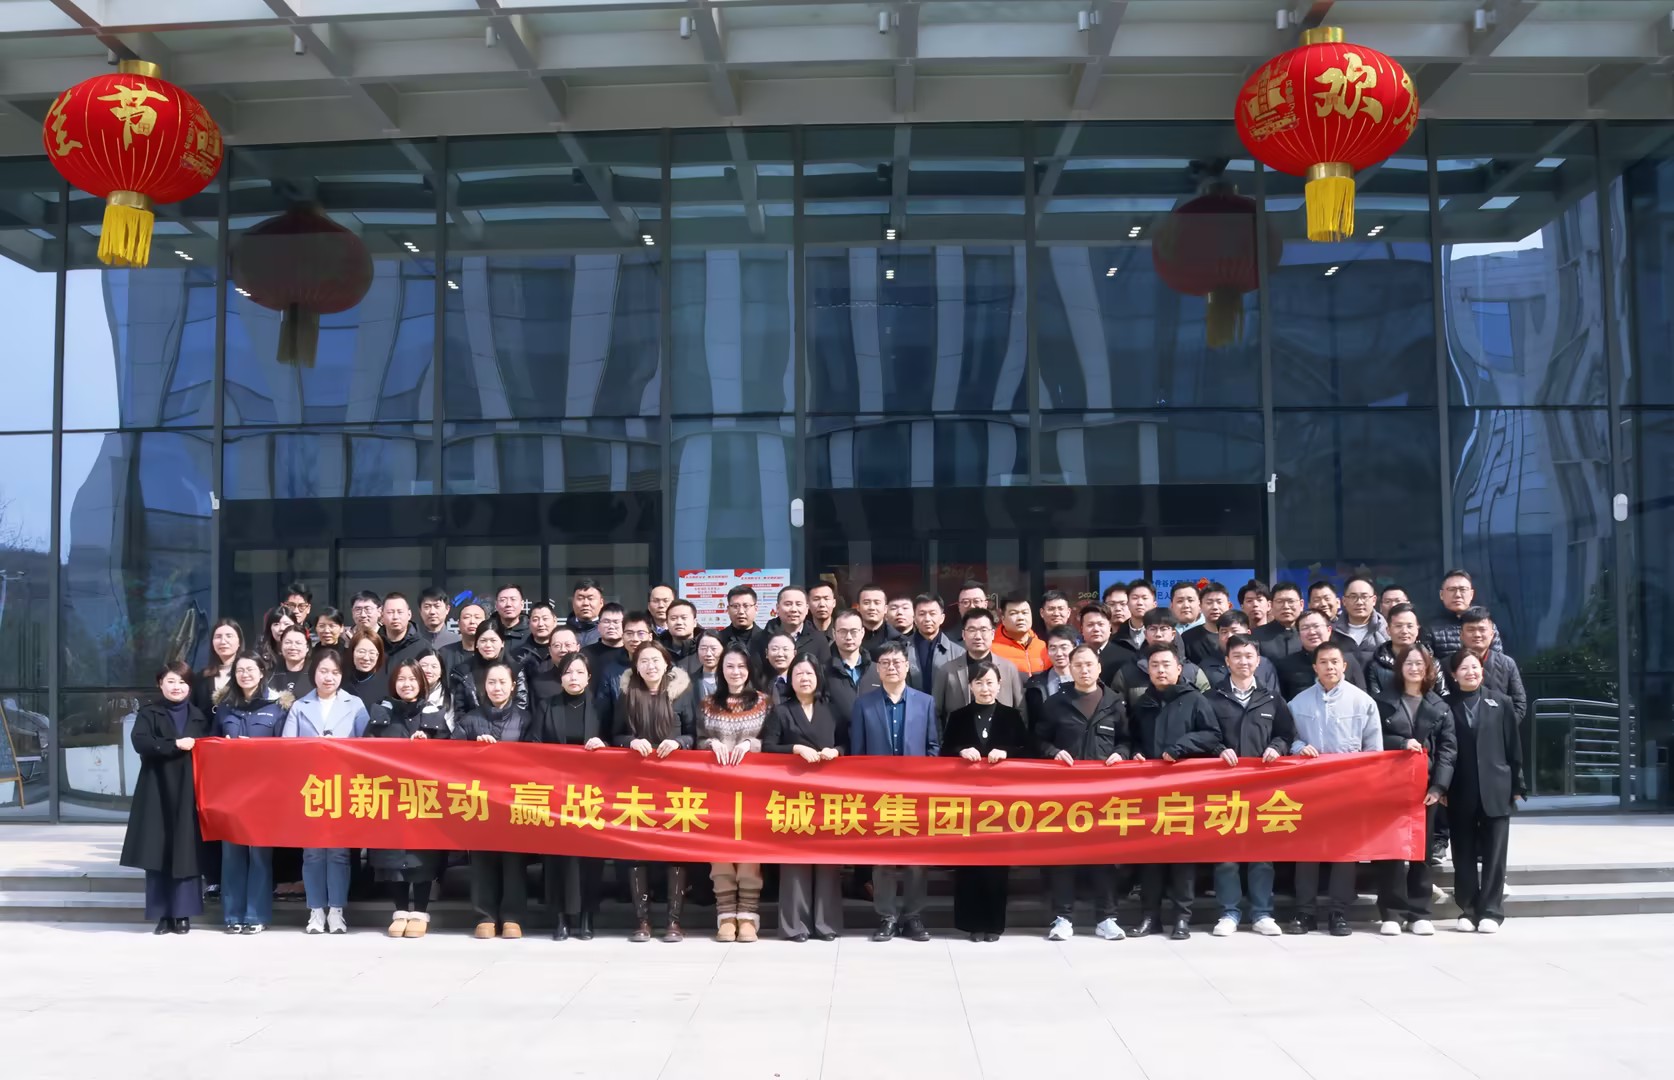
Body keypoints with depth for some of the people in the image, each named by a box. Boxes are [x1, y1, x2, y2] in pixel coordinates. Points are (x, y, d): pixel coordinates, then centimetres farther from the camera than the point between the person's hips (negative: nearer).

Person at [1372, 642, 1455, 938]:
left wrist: (1439, 785, -8)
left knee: (1422, 848, 4)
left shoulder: (1440, 706, 8)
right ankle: (1391, 913, 1)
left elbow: (1448, 748, 2)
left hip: (1426, 786, 1)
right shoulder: (1384, 702, 7)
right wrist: (1402, 743, -15)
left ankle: (1419, 913, 11)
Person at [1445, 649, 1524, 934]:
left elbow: (1513, 746, 5)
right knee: (1464, 854, 5)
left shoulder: (1500, 702, 5)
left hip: (1496, 790, 0)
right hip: (1461, 792, 0)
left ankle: (1491, 911, 7)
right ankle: (1468, 909, 13)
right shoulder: (1447, 706, 2)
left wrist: (1517, 786, 3)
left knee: (1494, 854, 1)